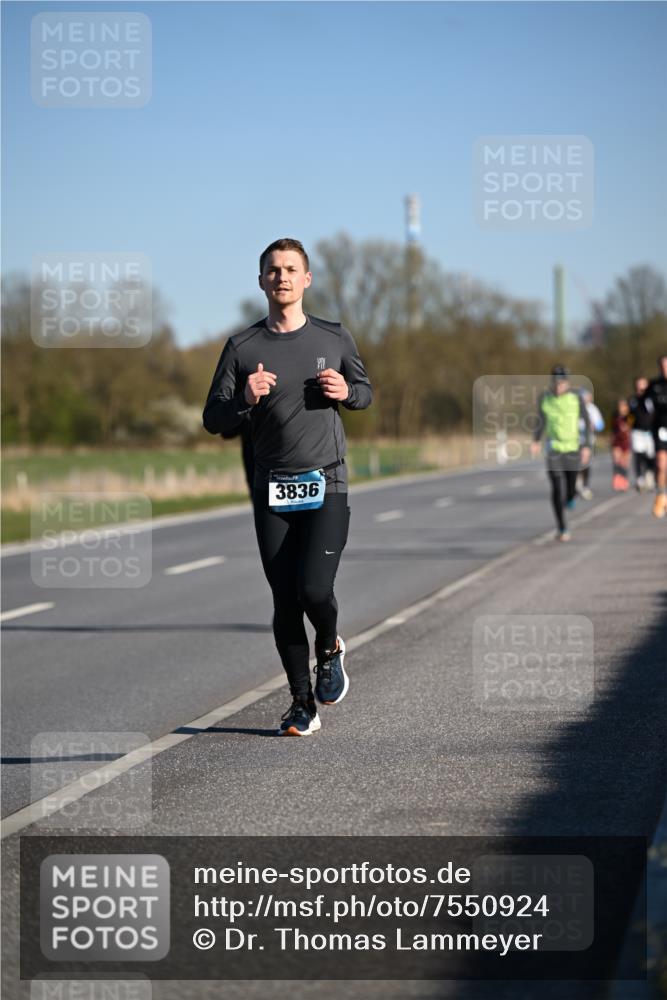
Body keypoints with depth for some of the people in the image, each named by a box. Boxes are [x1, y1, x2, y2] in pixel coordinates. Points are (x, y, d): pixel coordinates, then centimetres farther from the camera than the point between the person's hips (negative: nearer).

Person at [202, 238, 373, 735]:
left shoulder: (335, 338, 5)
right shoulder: (243, 348, 3)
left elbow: (365, 389, 20)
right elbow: (213, 419, 3)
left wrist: (346, 391, -4)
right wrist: (245, 399, -18)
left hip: (326, 487, -1)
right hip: (272, 492, 1)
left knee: (314, 589, -16)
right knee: (285, 602, 2)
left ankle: (329, 649, 17)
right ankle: (303, 704, 16)